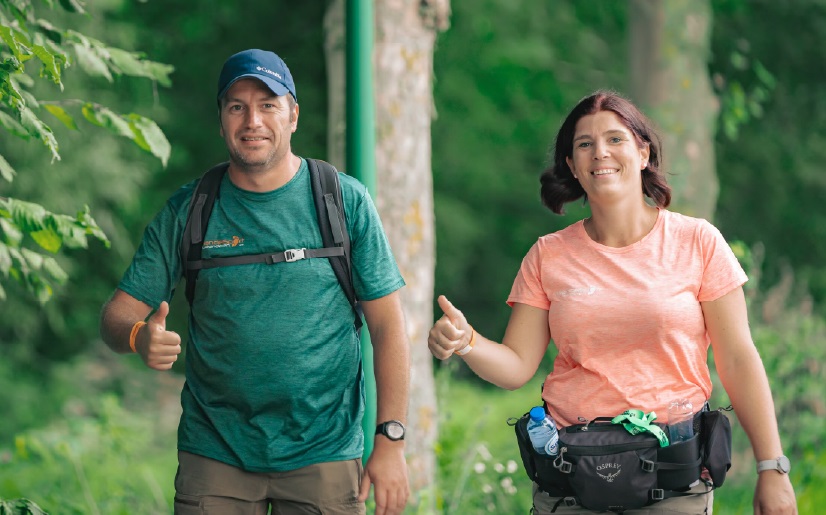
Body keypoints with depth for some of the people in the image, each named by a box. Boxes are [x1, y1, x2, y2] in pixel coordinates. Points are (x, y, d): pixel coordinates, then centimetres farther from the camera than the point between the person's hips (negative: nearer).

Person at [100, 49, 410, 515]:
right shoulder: (187, 211, 3)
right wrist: (140, 337, -22)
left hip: (323, 456, -1)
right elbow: (119, 313, 3)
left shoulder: (345, 202, -1)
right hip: (214, 455, 1)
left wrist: (391, 442, -7)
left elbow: (388, 324, -1)